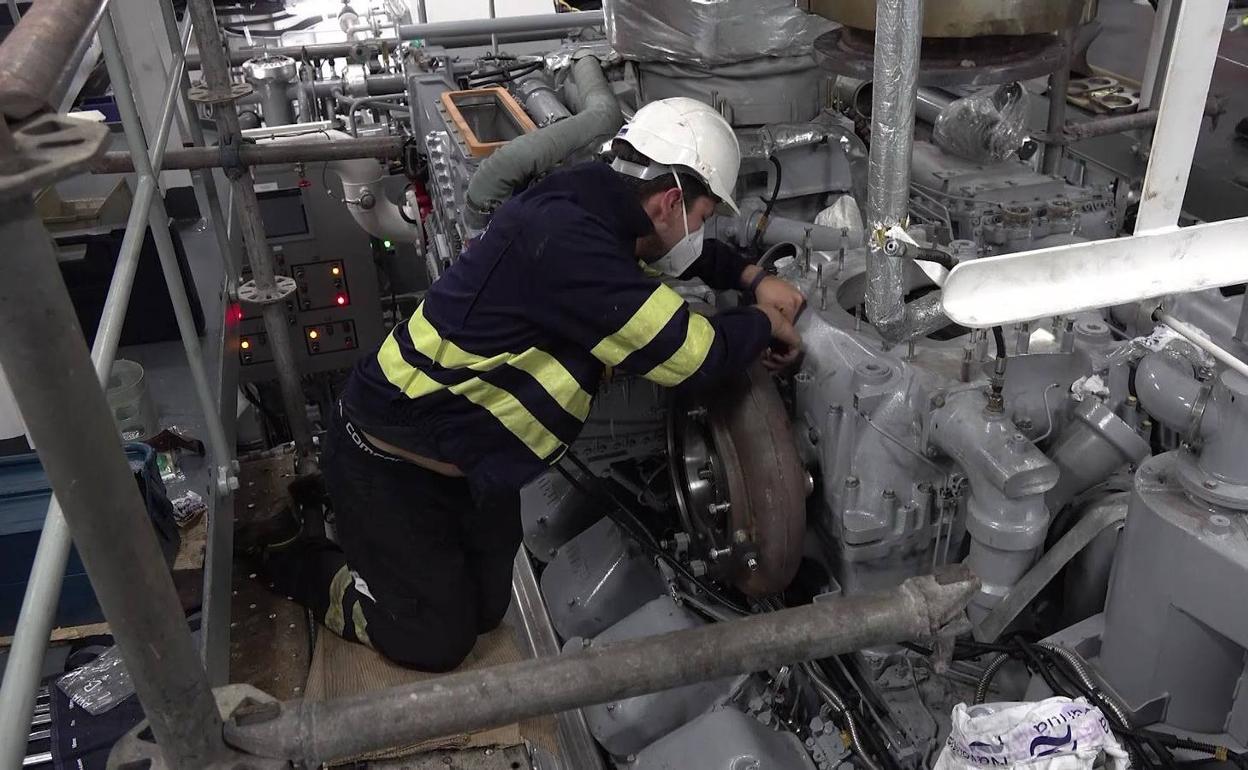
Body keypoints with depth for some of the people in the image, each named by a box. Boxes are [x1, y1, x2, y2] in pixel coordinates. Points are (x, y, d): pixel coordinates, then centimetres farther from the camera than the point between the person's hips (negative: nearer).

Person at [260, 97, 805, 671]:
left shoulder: (587, 209, -3)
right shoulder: (564, 241, -33)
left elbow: (666, 250, 20)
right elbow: (695, 355, -31)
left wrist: (752, 278, 8)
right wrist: (766, 325, -11)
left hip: (464, 455, 9)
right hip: (390, 463, -9)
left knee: (487, 608, 17)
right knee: (437, 642, 3)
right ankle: (294, 564, 24)